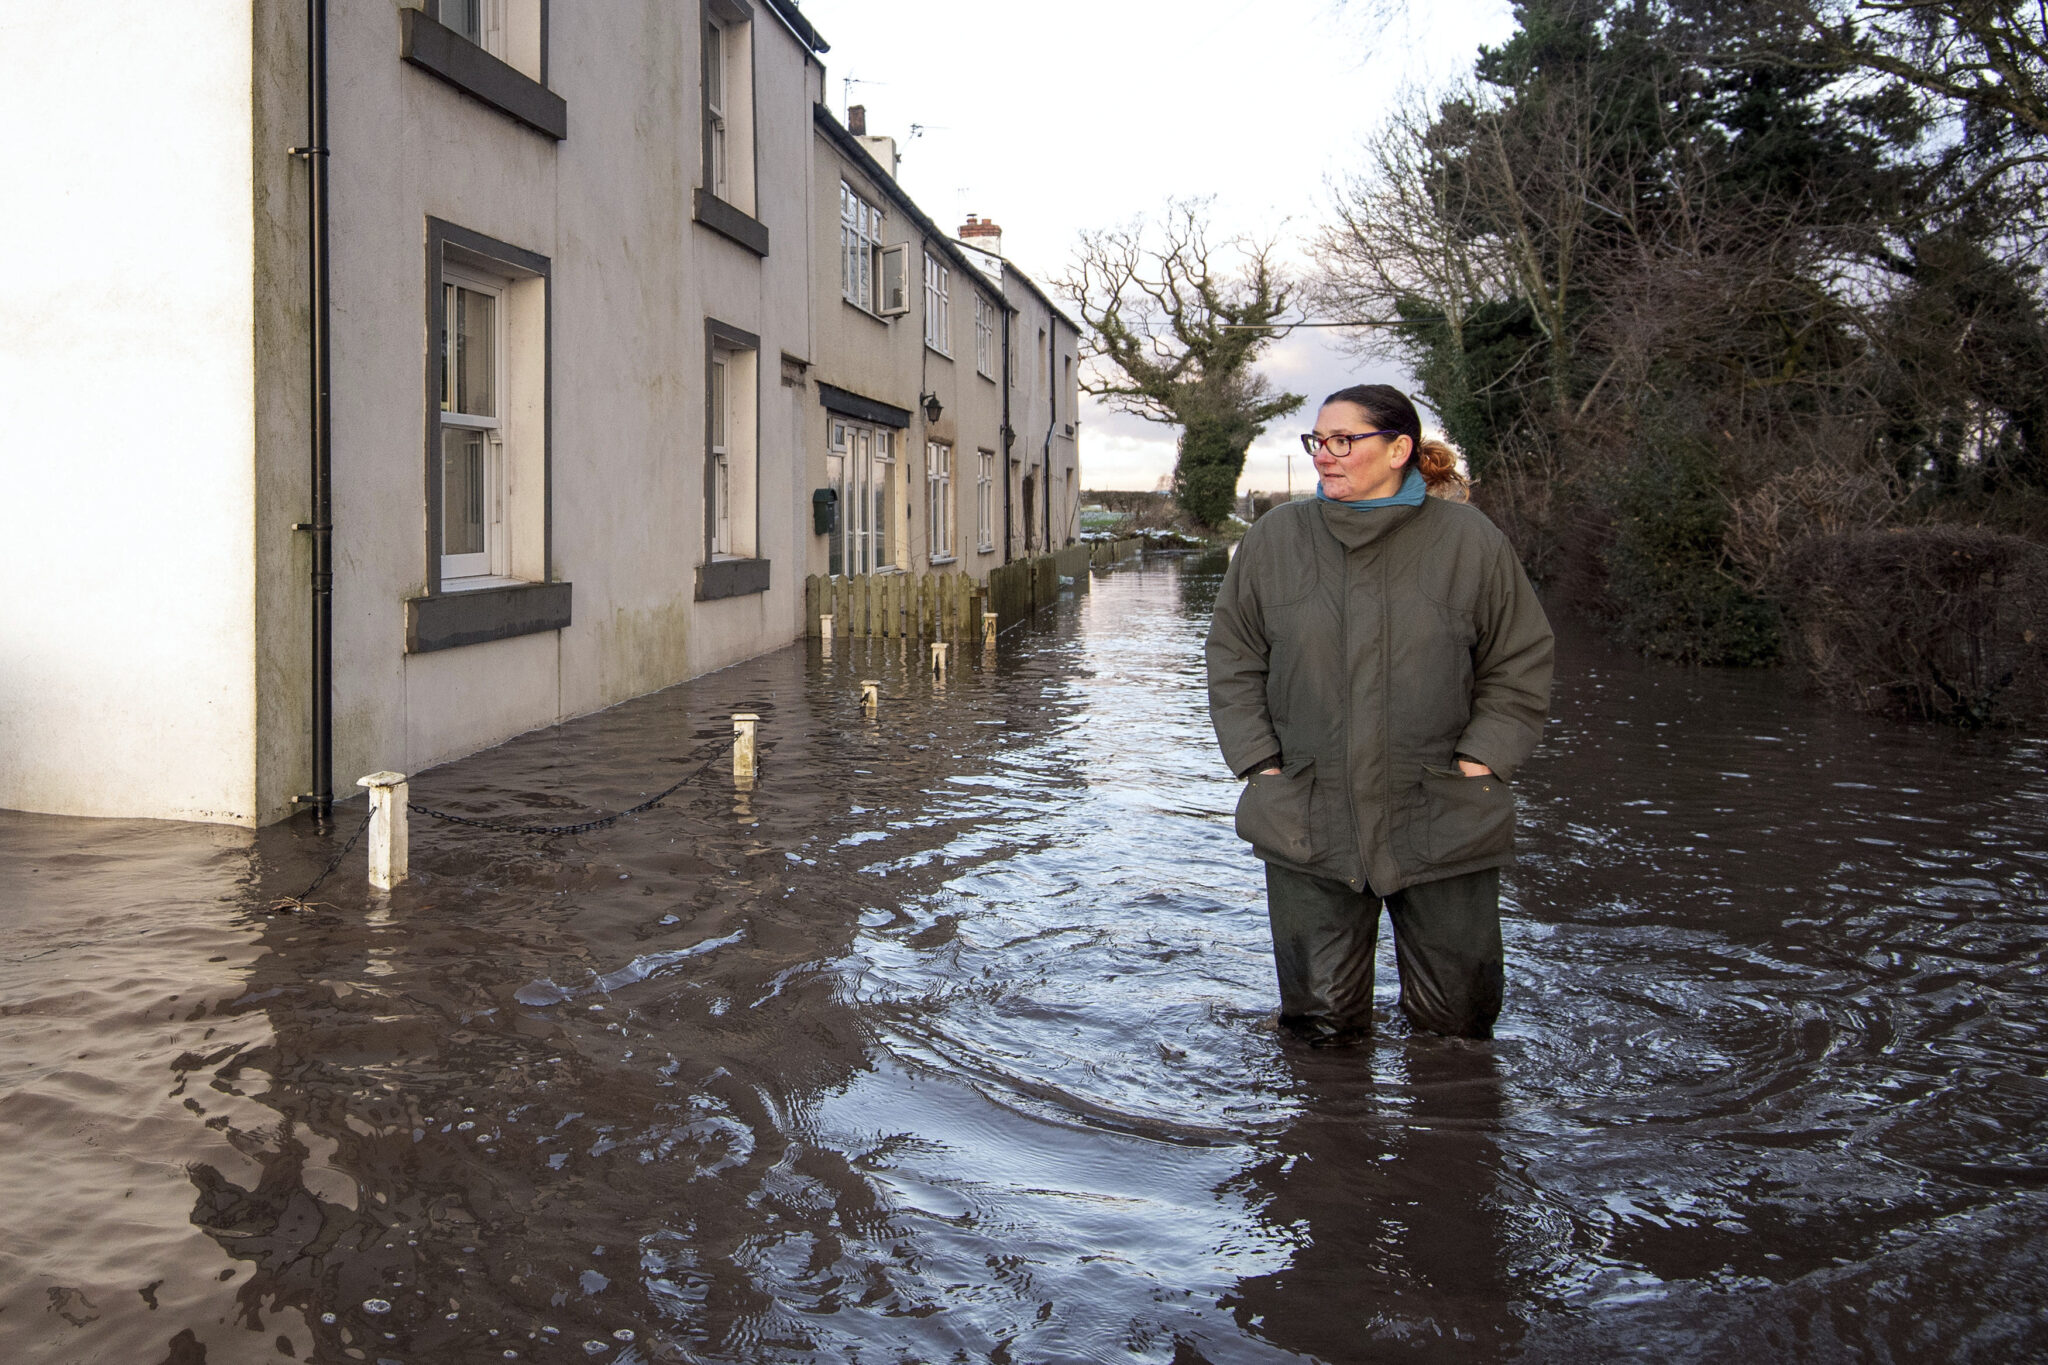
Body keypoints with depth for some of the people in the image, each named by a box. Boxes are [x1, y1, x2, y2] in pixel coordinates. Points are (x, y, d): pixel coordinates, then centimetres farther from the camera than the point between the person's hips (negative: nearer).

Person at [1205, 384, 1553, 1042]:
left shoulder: (1469, 540, -1)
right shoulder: (1273, 539, 3)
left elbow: (1521, 663, 6)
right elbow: (1232, 662, 9)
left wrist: (1479, 763, -4)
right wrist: (1262, 765, 0)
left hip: (1443, 821, 0)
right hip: (1307, 821, 1)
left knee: (1459, 1019, 9)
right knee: (1322, 1025, 4)